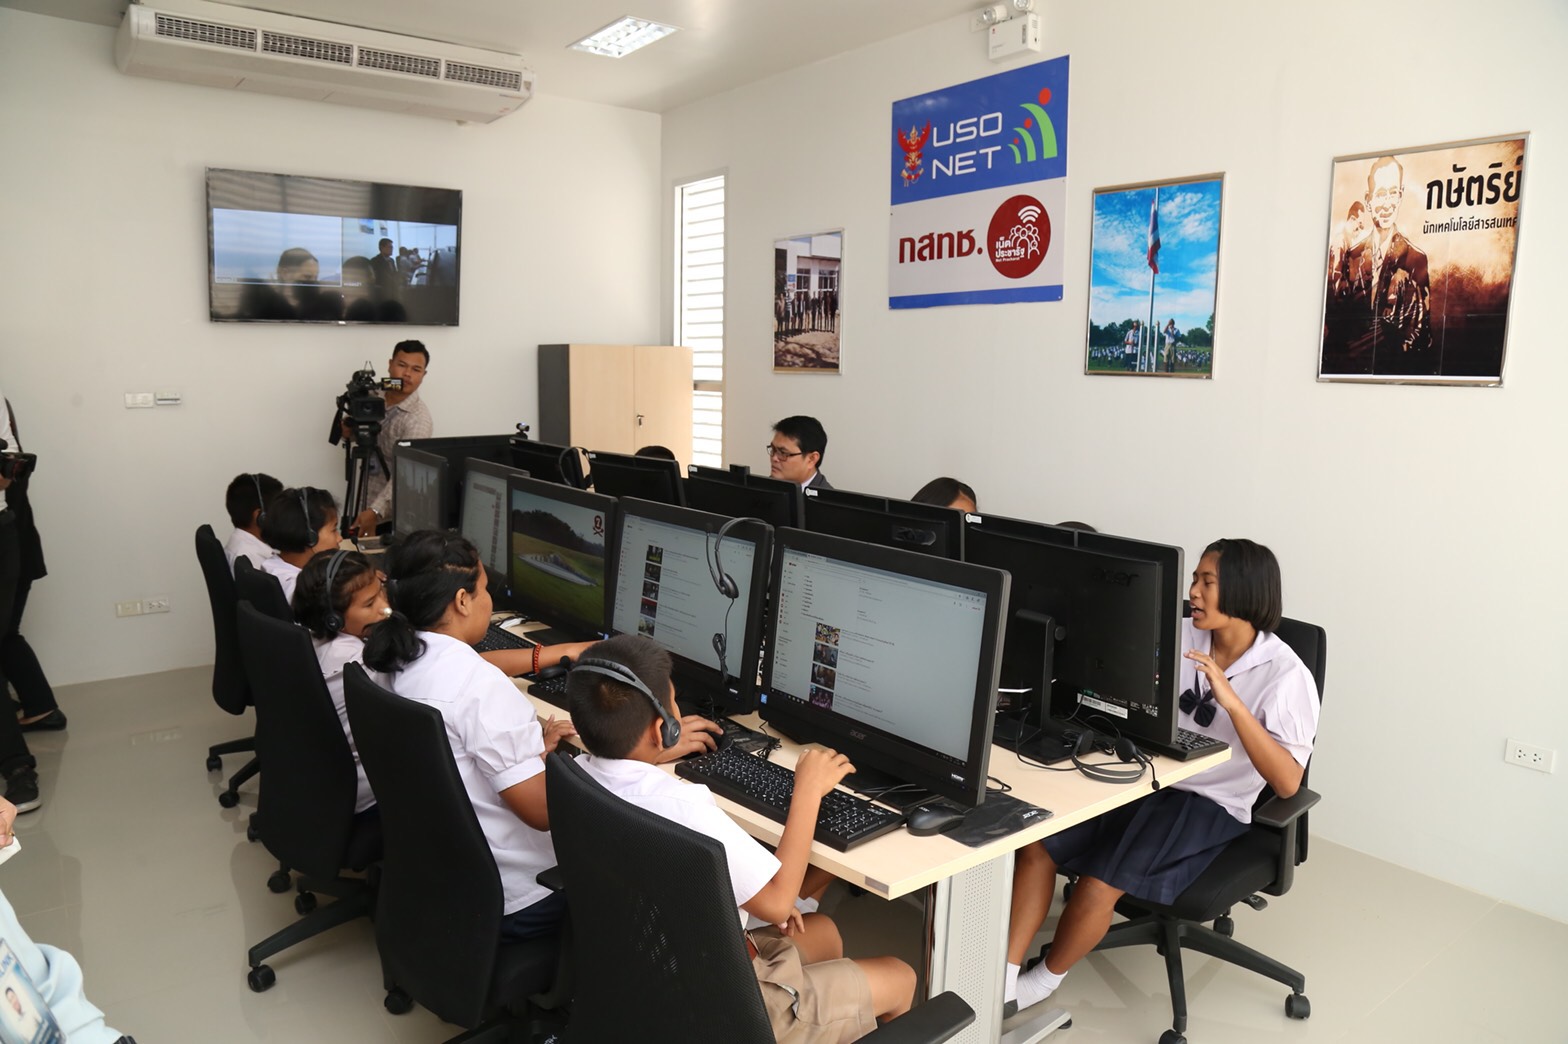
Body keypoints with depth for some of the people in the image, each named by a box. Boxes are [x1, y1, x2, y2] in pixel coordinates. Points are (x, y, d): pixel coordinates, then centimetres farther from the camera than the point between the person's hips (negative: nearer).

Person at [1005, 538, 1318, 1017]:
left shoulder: (1284, 675, -13)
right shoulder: (1182, 637, 2)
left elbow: (1287, 783, -22)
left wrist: (1232, 702, -30)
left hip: (1209, 806, -5)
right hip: (1147, 779, 6)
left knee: (1098, 885, -22)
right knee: (1036, 844, -14)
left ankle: (1045, 979, 7)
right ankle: (1004, 978, -5)